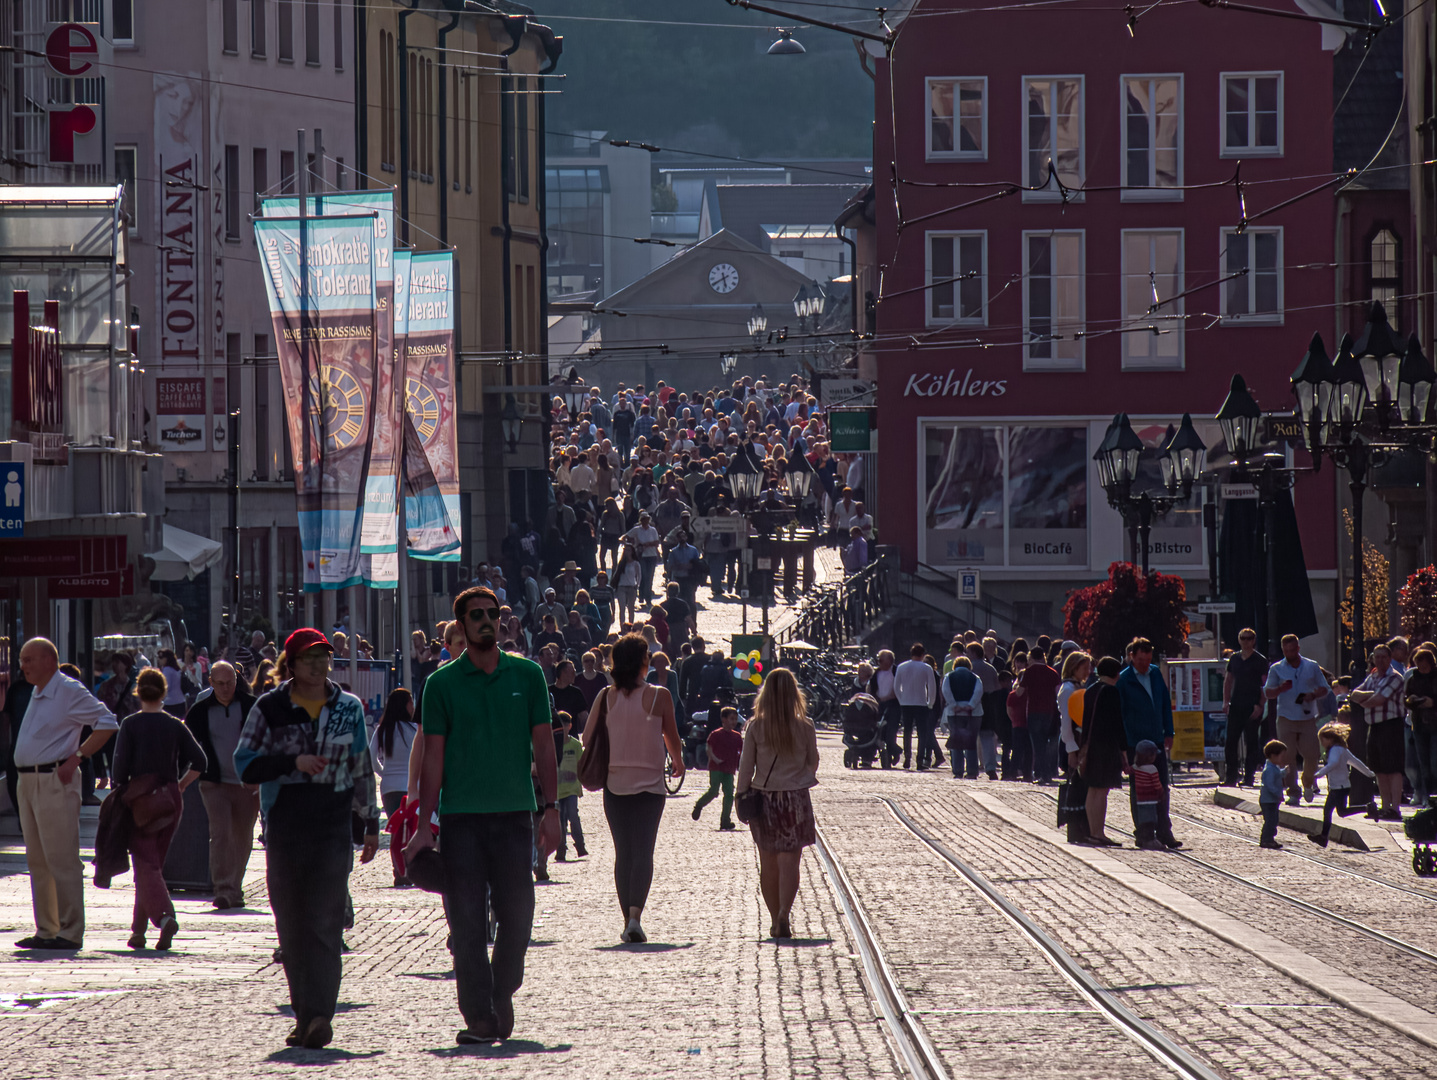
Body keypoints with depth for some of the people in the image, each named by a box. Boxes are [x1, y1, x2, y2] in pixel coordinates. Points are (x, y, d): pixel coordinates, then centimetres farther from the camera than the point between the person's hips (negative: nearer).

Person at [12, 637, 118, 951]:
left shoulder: (69, 691, -10)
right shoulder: (37, 695, 17)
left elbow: (107, 723, -14)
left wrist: (77, 757, -16)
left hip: (54, 782, -9)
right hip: (28, 782, 10)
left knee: (61, 860, -8)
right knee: (37, 861, 11)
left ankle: (70, 932, -7)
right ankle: (46, 930, 16)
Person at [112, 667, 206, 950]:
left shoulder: (130, 725, -5)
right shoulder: (176, 726, 4)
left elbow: (120, 767, -9)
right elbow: (199, 762, -1)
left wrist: (119, 797, 3)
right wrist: (179, 787, 10)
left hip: (140, 797, -4)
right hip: (170, 799, 4)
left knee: (146, 864, -8)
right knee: (154, 864, 15)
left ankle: (165, 917, -31)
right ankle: (139, 929, 20)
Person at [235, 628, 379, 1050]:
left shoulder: (349, 708, 9)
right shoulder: (270, 709, 4)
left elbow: (362, 770, 17)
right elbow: (245, 764, -1)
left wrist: (371, 823, 16)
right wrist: (293, 762, -14)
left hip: (332, 829, -1)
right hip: (283, 831, 1)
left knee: (325, 925, -11)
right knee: (292, 928, 3)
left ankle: (319, 1016, -17)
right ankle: (305, 1015, 11)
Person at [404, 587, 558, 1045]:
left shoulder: (527, 675, 7)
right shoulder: (443, 683, 3)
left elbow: (543, 746, 8)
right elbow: (433, 758, 2)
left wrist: (550, 808, 0)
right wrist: (425, 825, -3)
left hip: (515, 813, 1)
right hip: (461, 816, -1)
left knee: (517, 916, 3)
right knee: (467, 921, -3)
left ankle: (502, 994, 24)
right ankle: (479, 1016, 1)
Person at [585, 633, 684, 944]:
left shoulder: (606, 698, -2)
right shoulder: (659, 696, -8)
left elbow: (587, 739, 3)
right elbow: (672, 738, 3)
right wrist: (678, 762, 25)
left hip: (614, 784, 2)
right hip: (650, 784, -2)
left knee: (623, 853, 11)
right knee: (643, 852, -3)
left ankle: (627, 920, 12)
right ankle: (635, 916, -20)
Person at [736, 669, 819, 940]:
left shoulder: (756, 727, -5)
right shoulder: (804, 727, -5)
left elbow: (746, 765, -4)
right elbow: (813, 763, 7)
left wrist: (741, 795, 4)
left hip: (763, 797, 1)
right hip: (795, 797, -1)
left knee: (768, 864, 12)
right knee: (789, 861, -3)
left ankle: (775, 920, 18)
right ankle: (784, 915, -21)